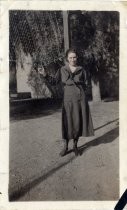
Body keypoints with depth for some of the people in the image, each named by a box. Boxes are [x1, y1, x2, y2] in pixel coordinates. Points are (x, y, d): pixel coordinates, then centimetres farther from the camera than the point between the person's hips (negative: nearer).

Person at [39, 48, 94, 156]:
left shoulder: (81, 70, 5)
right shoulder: (62, 70, 4)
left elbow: (85, 85, 11)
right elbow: (54, 81, 5)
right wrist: (45, 74, -8)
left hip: (80, 98, 1)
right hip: (68, 99, -1)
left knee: (79, 122, 3)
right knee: (67, 122, -1)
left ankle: (75, 145, 19)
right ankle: (65, 147, 12)